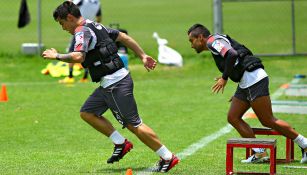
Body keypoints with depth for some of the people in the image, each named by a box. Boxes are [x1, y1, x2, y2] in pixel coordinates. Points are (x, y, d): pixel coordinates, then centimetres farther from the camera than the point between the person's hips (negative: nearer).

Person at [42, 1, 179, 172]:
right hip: (109, 84, 10)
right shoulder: (95, 26, 16)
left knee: (134, 125, -4)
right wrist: (143, 56, 22)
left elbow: (78, 57, -32)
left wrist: (56, 56, -17)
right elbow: (124, 37, 20)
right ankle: (121, 143, 15)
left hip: (115, 84, -10)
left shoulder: (82, 31, -14)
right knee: (87, 113, 14)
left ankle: (168, 157, 0)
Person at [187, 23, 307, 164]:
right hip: (245, 83, 10)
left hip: (253, 78, -10)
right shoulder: (218, 43, 24)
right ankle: (259, 153, 3)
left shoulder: (213, 41, -6)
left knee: (268, 121, -7)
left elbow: (232, 54, -23)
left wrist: (224, 77, -16)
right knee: (233, 118, 6)